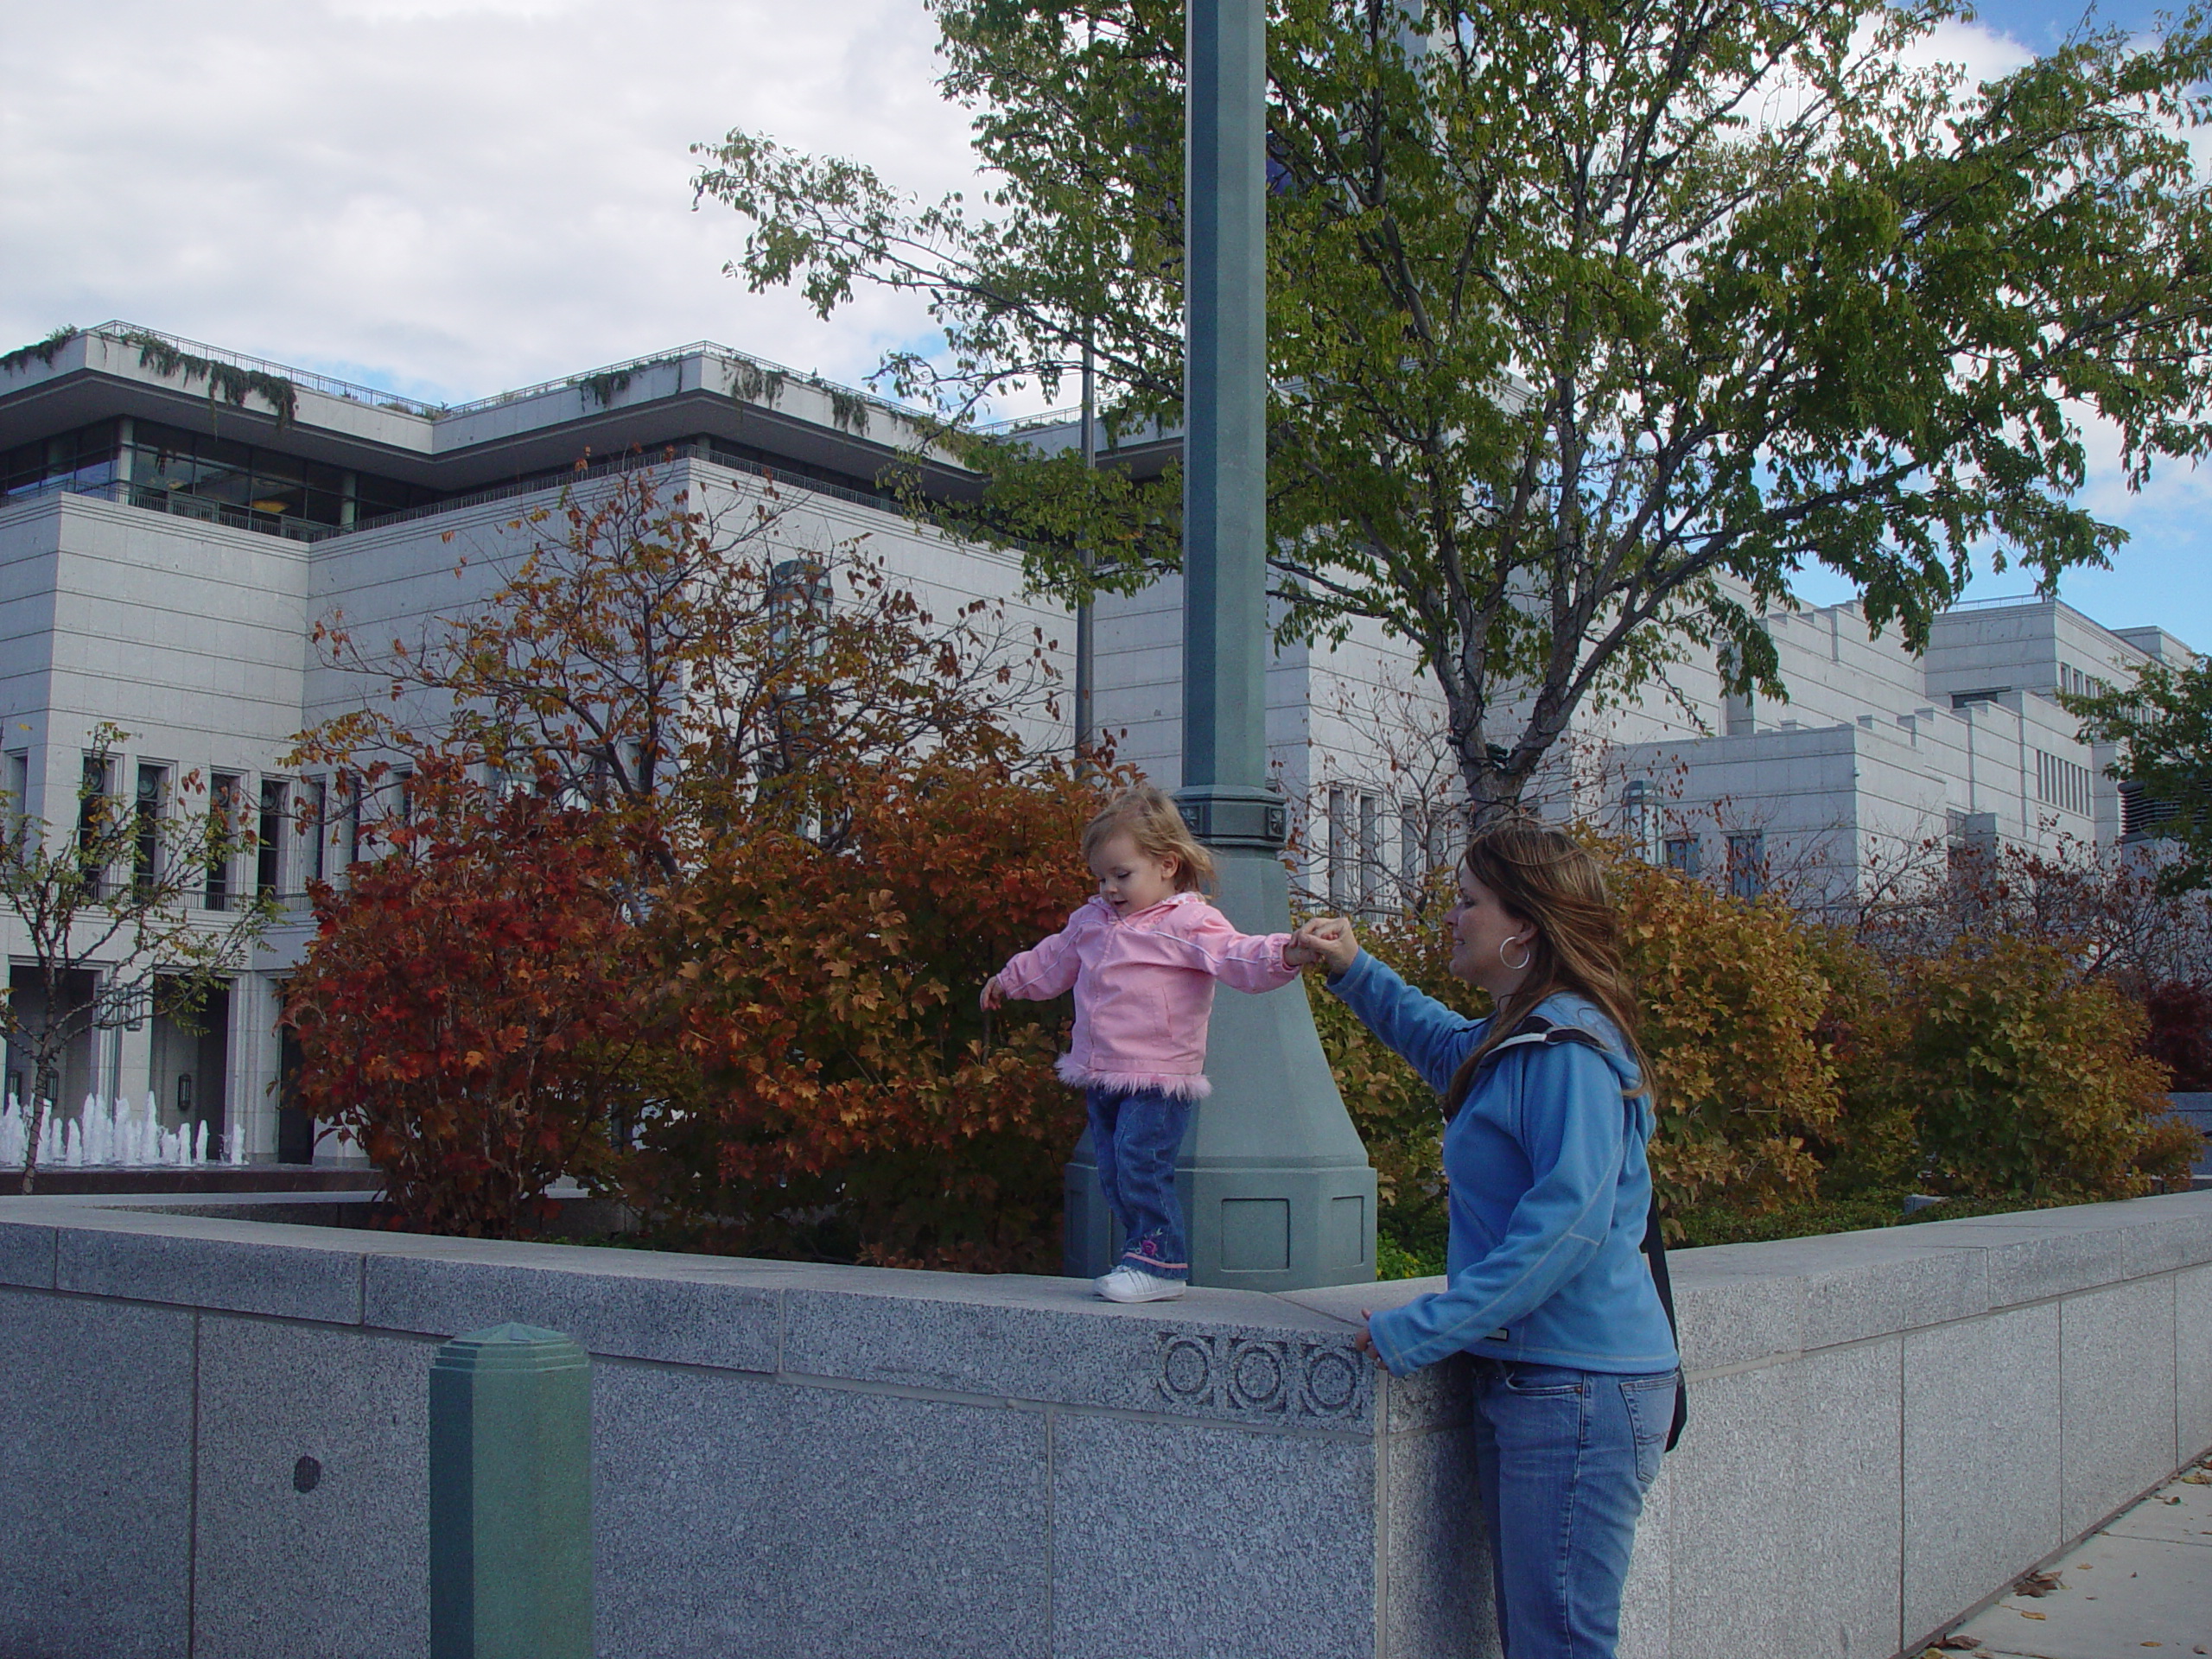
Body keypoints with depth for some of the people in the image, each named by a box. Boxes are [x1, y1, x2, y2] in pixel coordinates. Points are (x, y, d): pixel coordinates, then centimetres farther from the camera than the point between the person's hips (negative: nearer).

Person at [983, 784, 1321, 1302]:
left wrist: (1285, 955, -43)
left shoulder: (1188, 923, -11)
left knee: (1140, 1165, -14)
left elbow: (1237, 957, -24)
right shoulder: (1092, 921, 13)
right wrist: (1010, 980, 44)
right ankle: (1144, 1255, 21)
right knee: (1113, 1174, 10)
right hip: (1101, 1077, 8)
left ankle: (1160, 1263, -3)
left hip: (1157, 1079, -8)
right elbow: (1054, 960, 32)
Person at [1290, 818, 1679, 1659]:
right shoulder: (1515, 1038, 15)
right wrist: (1355, 971, 30)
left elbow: (1569, 1219, -26)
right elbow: (1442, 1042, 39)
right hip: (1523, 1379, 10)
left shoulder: (1566, 1048, -17)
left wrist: (1425, 1328, -23)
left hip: (1577, 1390, -10)